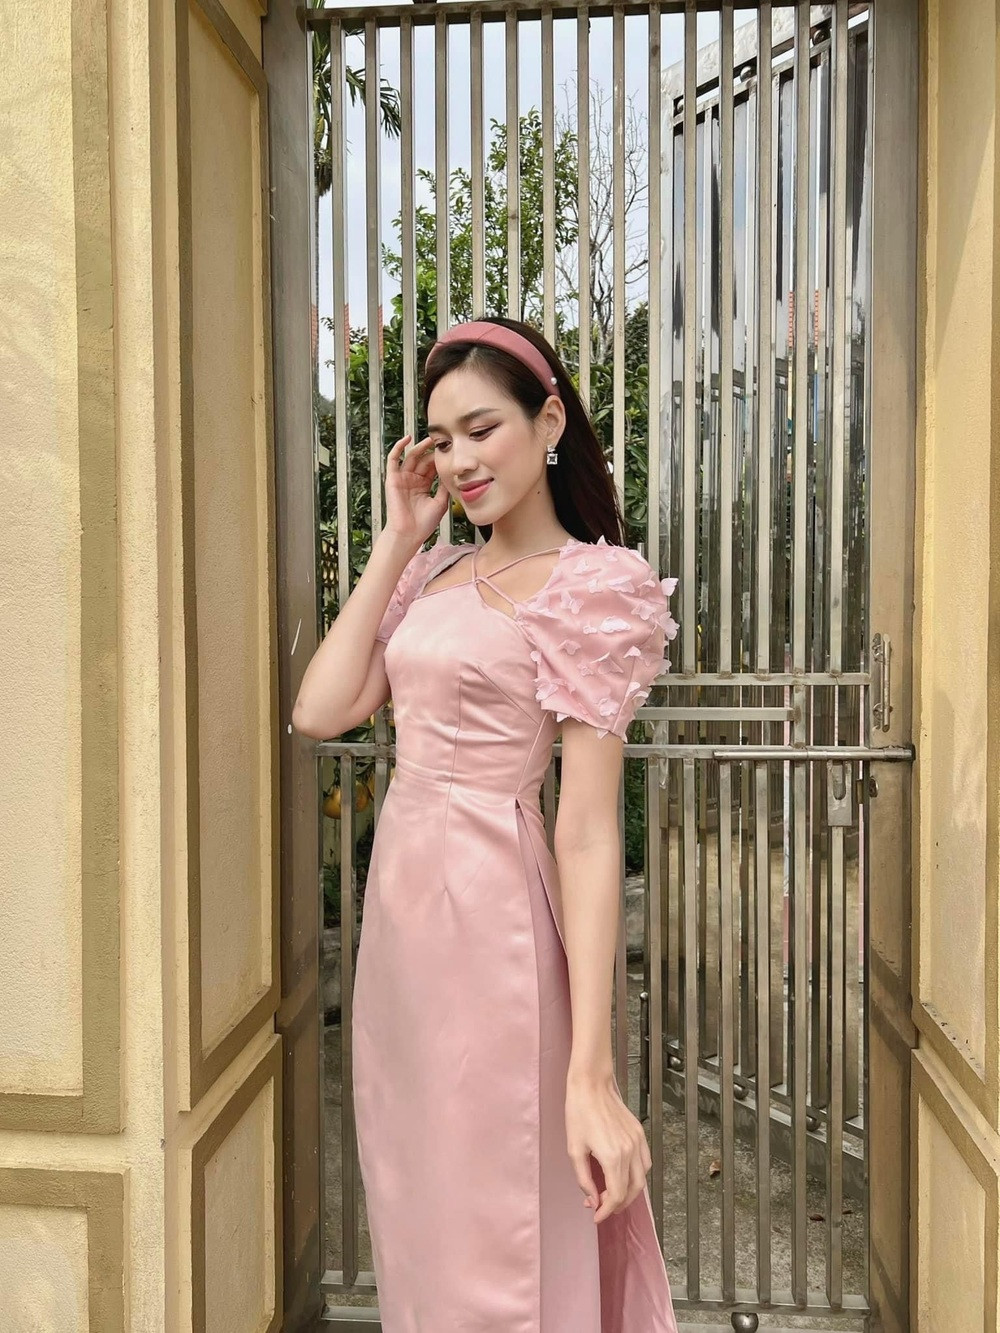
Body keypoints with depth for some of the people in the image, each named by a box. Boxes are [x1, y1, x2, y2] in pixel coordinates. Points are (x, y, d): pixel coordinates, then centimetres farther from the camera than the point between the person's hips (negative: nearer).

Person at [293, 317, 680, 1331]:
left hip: (490, 906, -7)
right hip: (399, 899, 7)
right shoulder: (436, 572, 11)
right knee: (415, 1210, 22)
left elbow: (588, 832, -16)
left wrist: (592, 1069, -19)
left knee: (498, 1230, 10)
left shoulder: (590, 587, -11)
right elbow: (320, 710, 0)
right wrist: (397, 539, 1)